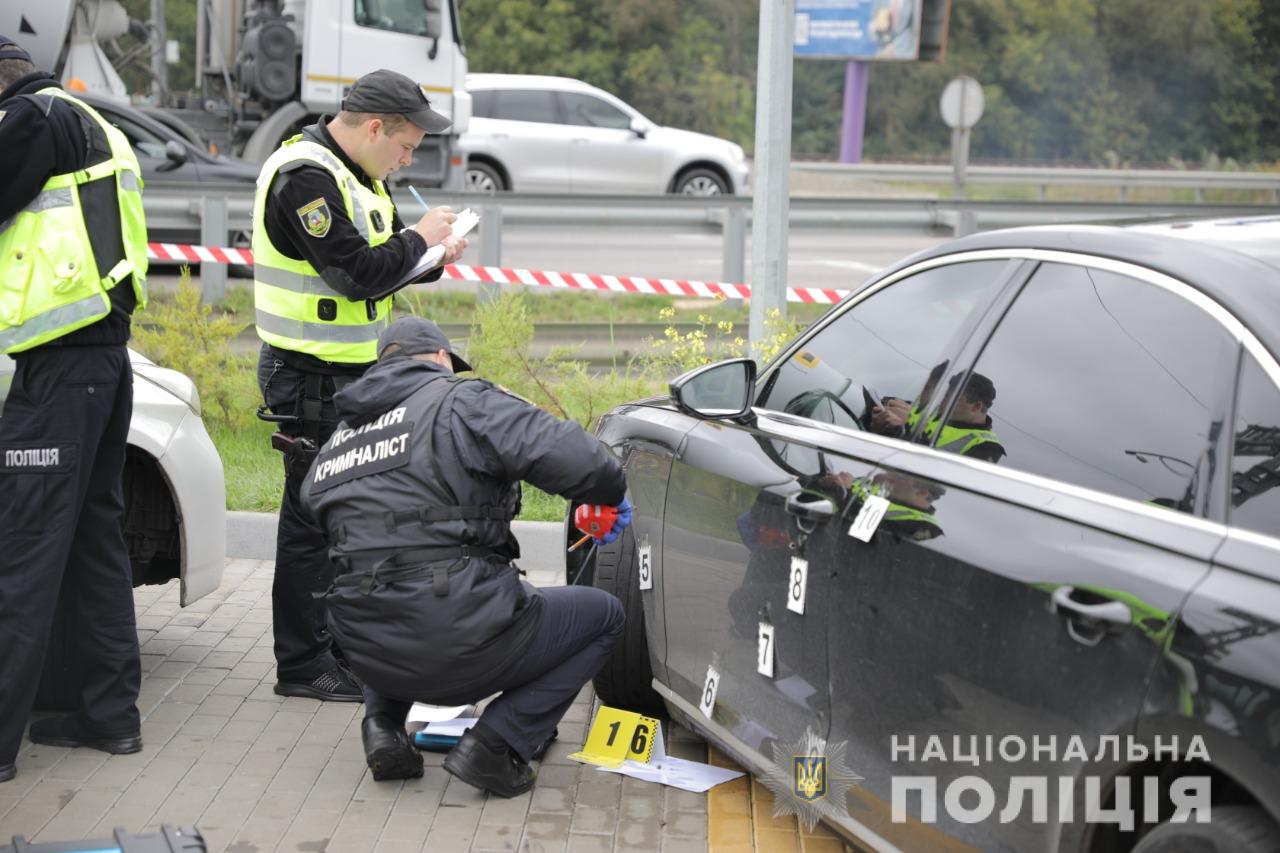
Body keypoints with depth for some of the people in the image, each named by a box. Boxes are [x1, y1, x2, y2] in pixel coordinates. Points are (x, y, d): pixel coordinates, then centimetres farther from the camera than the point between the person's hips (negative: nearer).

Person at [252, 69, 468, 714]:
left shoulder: (352, 173, 14)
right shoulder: (305, 177, -19)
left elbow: (380, 267, 20)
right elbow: (357, 275, -25)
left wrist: (432, 258, 2)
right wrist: (419, 237, -11)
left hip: (352, 372, 10)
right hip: (312, 378, -10)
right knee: (314, 517, -3)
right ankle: (302, 665, 7)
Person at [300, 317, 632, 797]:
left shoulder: (337, 440, 18)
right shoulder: (461, 401, -4)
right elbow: (562, 453, -16)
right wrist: (611, 493, 4)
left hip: (369, 657, 7)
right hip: (458, 640, -7)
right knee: (602, 616, 14)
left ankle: (385, 721, 16)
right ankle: (497, 743, -2)